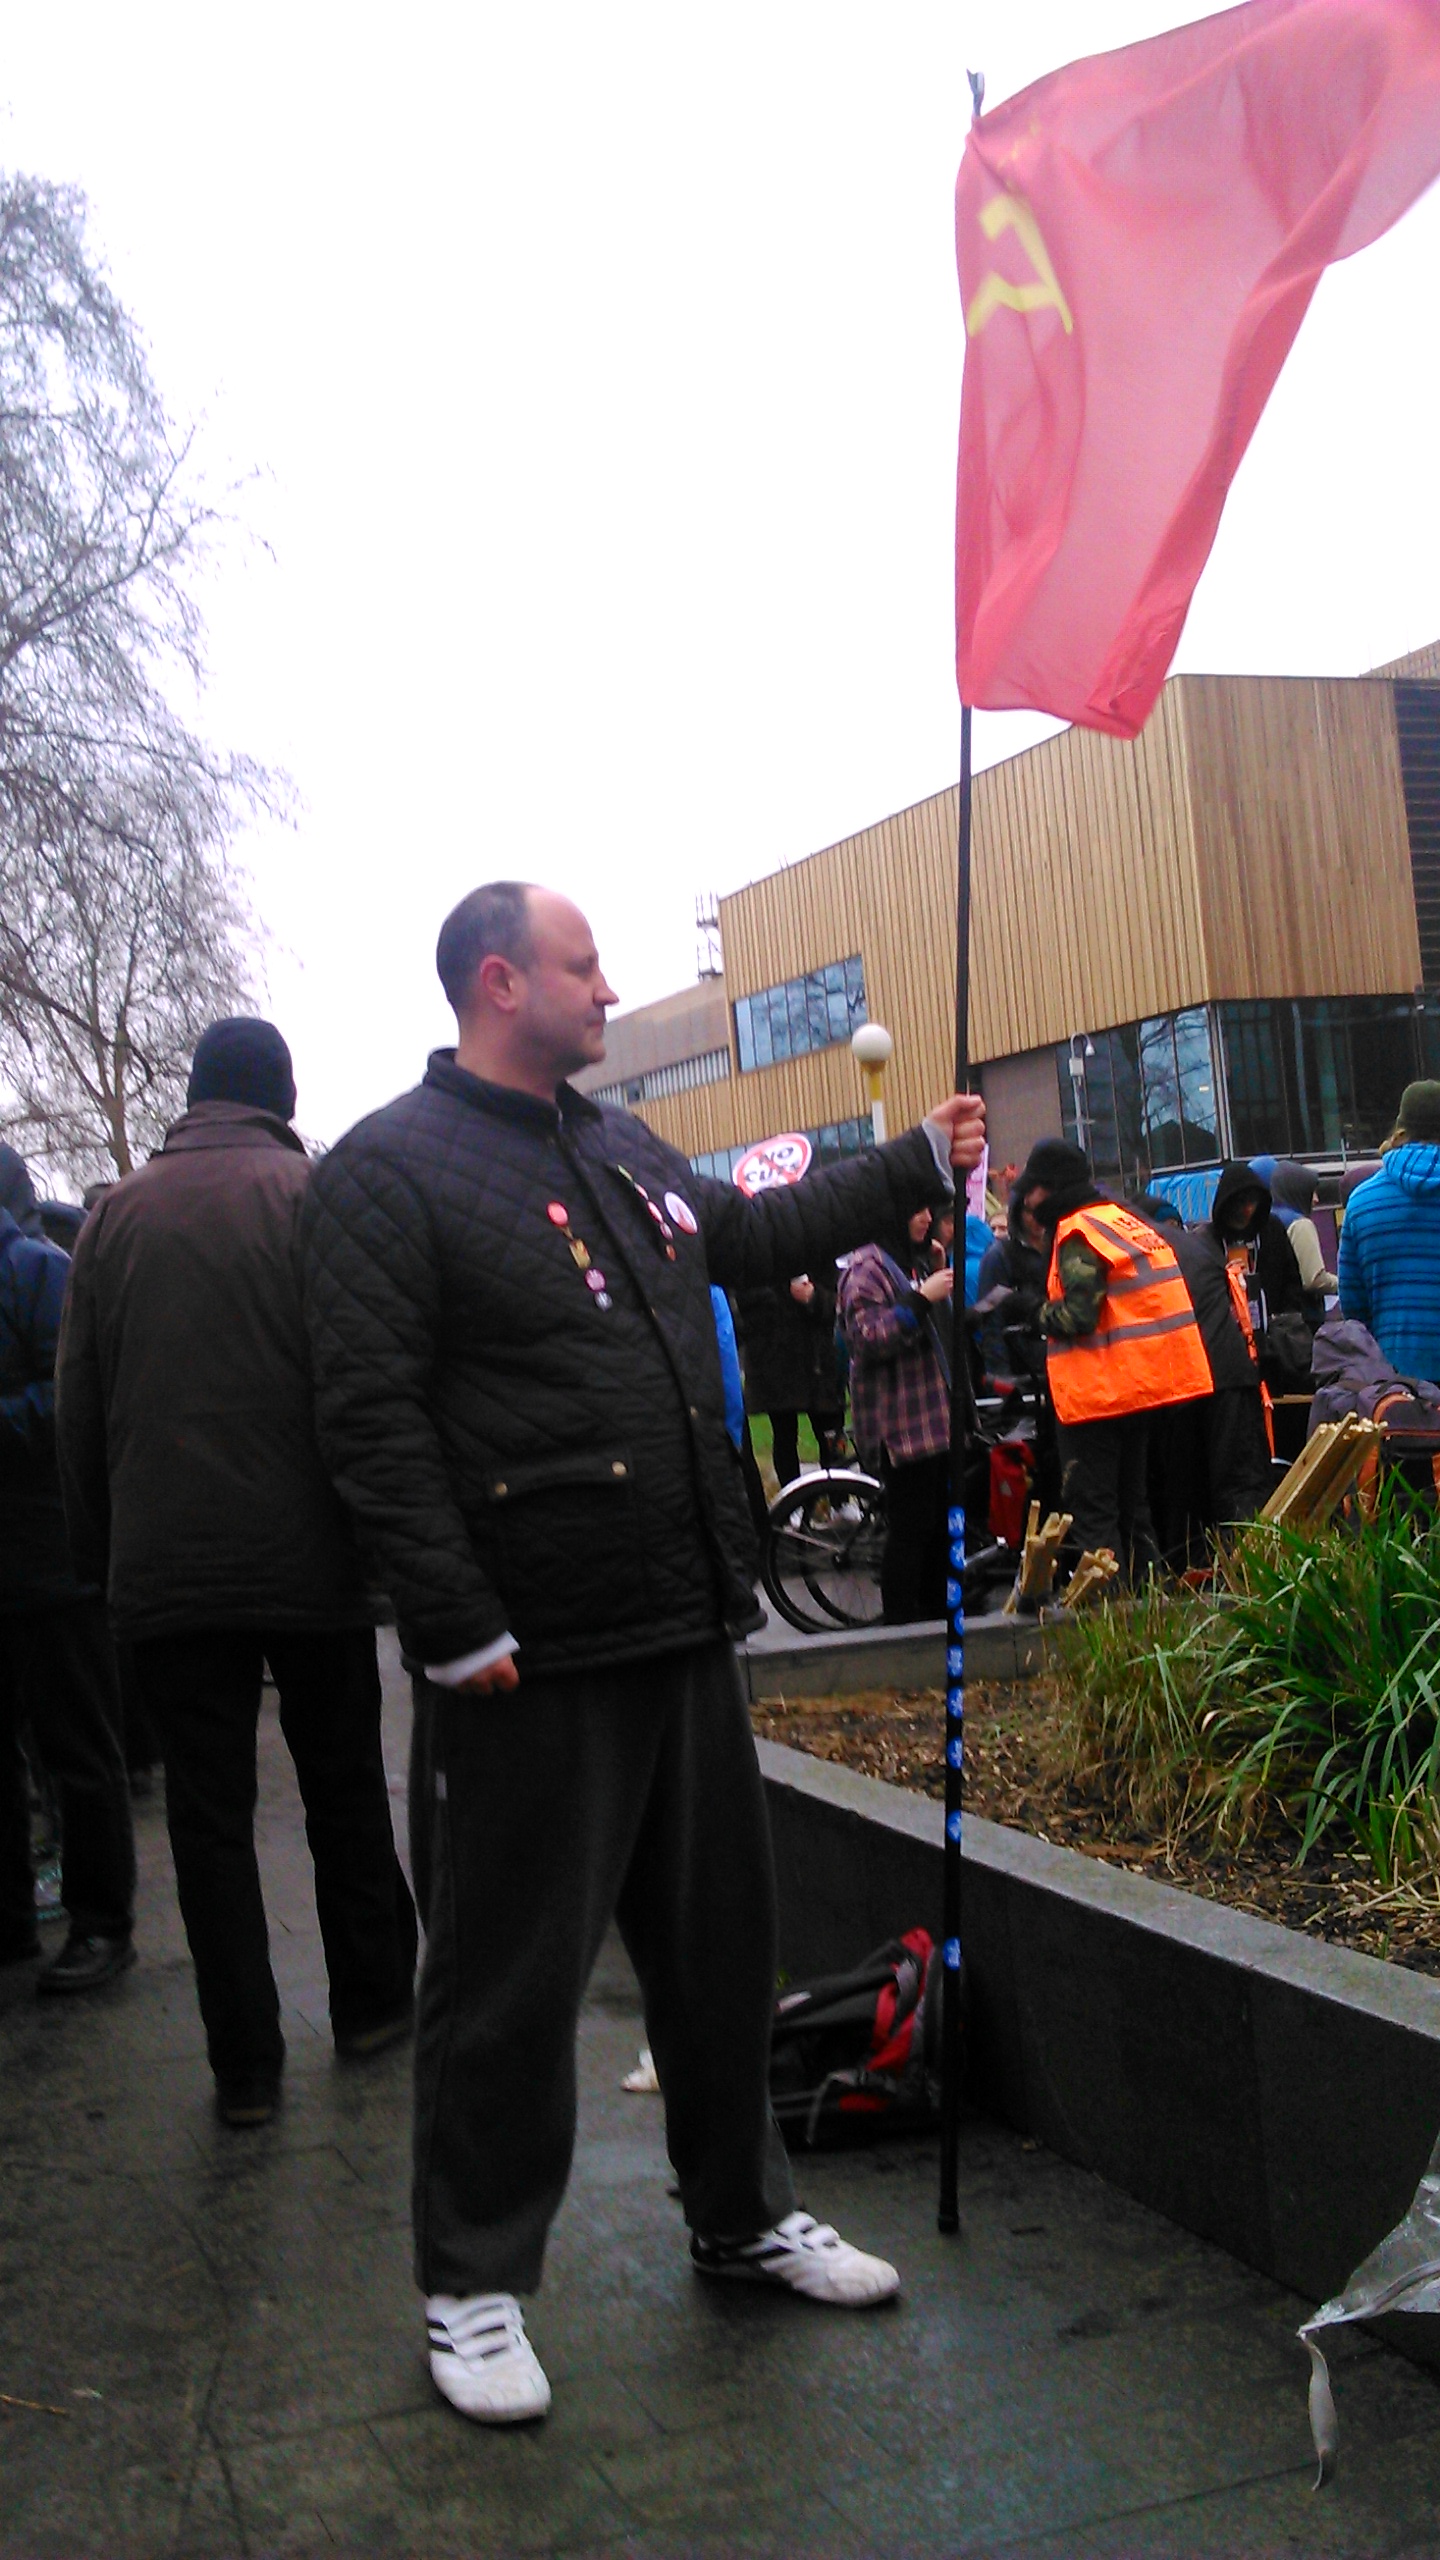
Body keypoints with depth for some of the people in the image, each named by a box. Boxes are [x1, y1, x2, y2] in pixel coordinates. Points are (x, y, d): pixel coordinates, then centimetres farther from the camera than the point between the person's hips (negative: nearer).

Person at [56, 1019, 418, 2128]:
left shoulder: (115, 1214, 7)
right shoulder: (317, 1196, -4)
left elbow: (79, 1405, 9)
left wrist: (103, 1553, 15)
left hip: (164, 1571, 2)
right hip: (309, 1557, -2)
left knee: (210, 1811, 7)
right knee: (344, 1788, 15)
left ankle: (245, 2064, 10)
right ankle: (372, 2002, 28)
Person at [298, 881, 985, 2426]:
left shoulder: (627, 1153, 15)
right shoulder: (387, 1173, -10)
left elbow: (752, 1235, 33)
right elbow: (372, 1424, -16)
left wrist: (919, 1162, 34)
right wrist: (456, 1629, -21)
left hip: (685, 1633, 8)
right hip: (526, 1664, -8)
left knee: (722, 1940, 18)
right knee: (509, 1979, 4)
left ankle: (743, 2215, 38)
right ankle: (471, 2285, 23)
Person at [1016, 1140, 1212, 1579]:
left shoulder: (1077, 1233, -15)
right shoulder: (1124, 1218, 14)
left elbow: (1079, 1314, -23)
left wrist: (1044, 1314, -4)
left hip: (1097, 1392, -9)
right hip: (1143, 1385, 9)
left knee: (1091, 1507, -4)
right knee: (1130, 1498, 18)